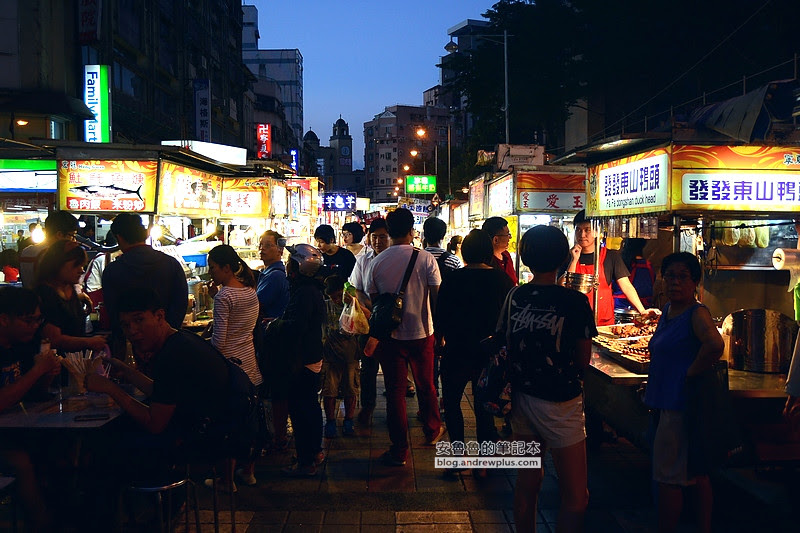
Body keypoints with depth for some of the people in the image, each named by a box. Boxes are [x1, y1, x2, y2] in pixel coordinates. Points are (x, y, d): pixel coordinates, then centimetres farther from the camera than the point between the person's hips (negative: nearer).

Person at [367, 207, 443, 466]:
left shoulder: (377, 262, -5)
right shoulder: (425, 259, -10)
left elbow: (372, 299, 1)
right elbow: (436, 298, -8)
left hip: (389, 335, 0)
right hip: (421, 333, 0)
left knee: (395, 391, 7)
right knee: (426, 385, 20)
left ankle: (399, 450, 11)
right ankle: (432, 431, 40)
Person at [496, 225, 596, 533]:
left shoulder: (513, 297, -1)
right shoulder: (574, 302, -13)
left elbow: (505, 347, 5)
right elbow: (583, 360, -6)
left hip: (522, 399, 5)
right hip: (559, 404, -5)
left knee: (527, 485, 19)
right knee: (575, 498, 5)